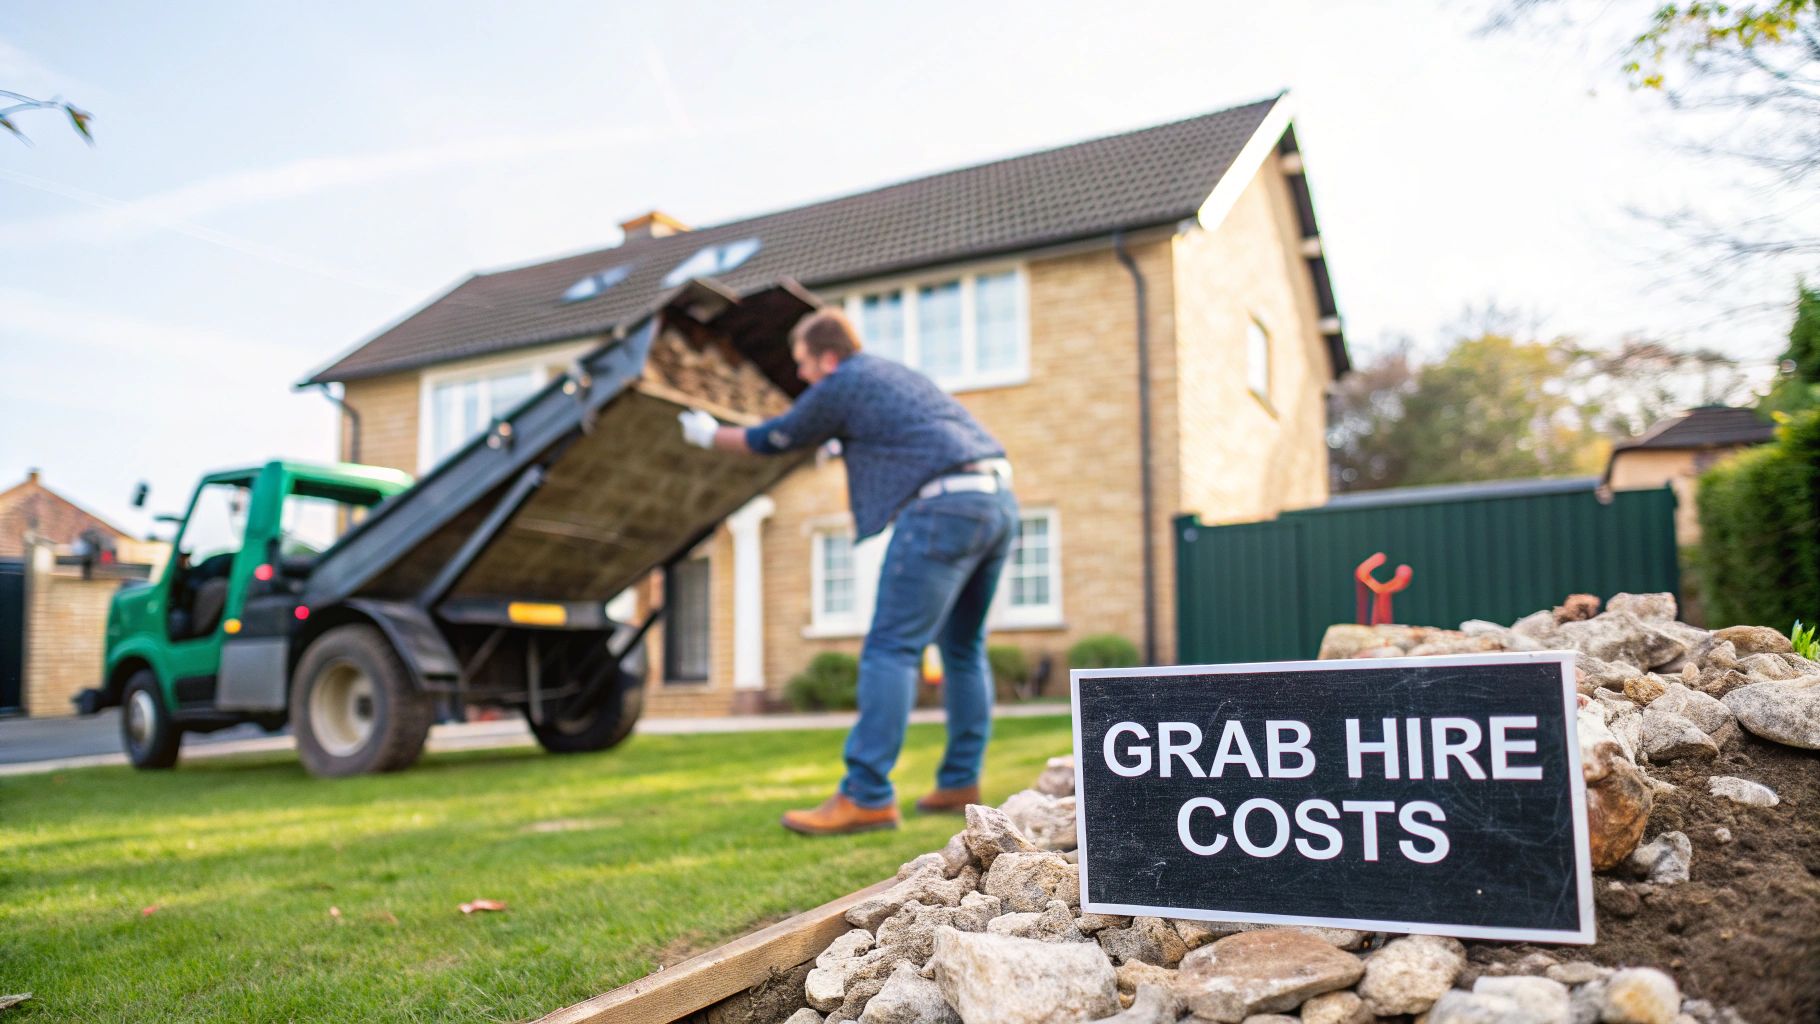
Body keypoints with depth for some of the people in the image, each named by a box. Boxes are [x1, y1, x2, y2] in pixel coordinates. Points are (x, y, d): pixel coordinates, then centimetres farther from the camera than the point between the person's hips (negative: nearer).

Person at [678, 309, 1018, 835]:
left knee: (891, 649, -8)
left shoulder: (841, 386, 4)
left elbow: (772, 441, 16)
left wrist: (708, 435, 31)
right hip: (999, 500, 9)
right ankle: (960, 784, 20)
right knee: (963, 648, 16)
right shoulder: (898, 373, 27)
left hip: (945, 506, -9)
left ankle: (867, 796, -10)